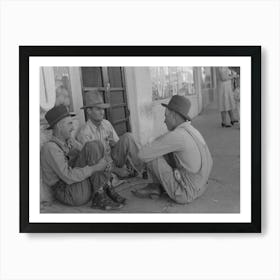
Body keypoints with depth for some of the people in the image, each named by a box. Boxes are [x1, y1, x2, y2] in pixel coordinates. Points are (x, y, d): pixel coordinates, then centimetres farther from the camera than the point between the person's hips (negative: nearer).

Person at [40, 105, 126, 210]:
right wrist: (95, 168, -24)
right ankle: (100, 196, -16)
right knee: (92, 147, -18)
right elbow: (68, 177, -25)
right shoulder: (50, 148, -16)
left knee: (97, 145, 0)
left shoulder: (69, 145, 14)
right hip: (70, 195, -9)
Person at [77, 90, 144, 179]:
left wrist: (114, 144, -18)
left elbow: (118, 144, 9)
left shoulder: (107, 124, 1)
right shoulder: (84, 133, -16)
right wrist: (117, 170, -22)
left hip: (114, 158, 5)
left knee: (127, 137, -19)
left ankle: (141, 167, -20)